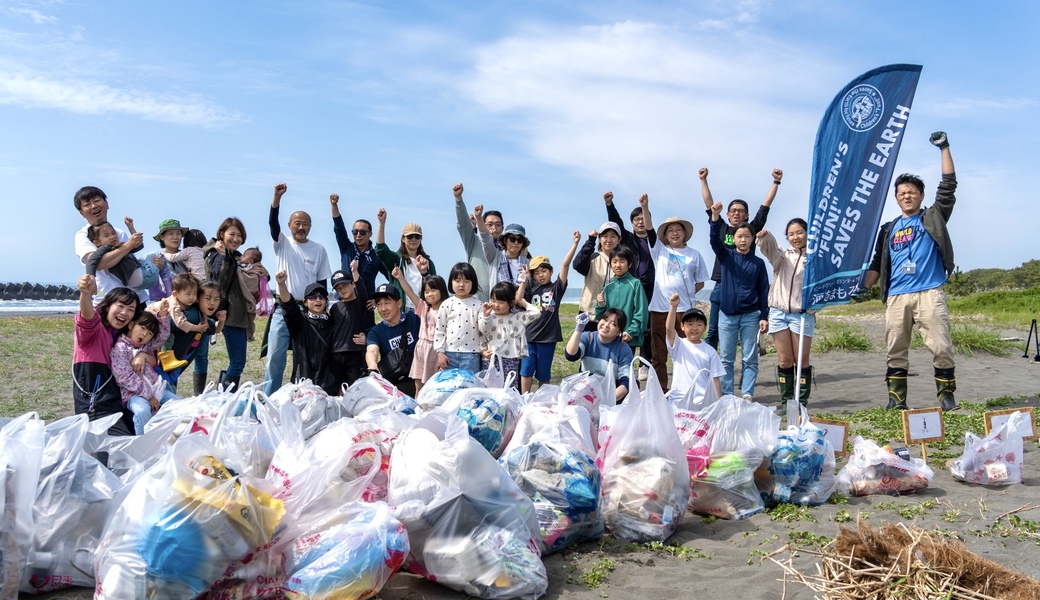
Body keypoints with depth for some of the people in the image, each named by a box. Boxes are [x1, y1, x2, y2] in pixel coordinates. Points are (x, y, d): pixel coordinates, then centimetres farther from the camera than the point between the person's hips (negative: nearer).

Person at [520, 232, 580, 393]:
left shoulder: (556, 287, 2)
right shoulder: (531, 289, 7)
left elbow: (565, 264, -5)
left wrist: (575, 243, -12)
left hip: (548, 337, -1)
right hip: (529, 336, 1)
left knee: (543, 373, 9)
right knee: (526, 370, 2)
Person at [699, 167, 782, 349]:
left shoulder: (751, 230, 6)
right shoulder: (721, 229, 9)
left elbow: (766, 205, 5)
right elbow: (708, 204, 11)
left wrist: (776, 182, 3)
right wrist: (703, 180, 11)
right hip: (721, 287, 2)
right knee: (713, 331, 5)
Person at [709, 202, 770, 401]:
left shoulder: (758, 263, 5)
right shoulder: (726, 256, 4)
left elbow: (763, 291, 5)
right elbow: (715, 240, -15)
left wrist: (764, 316, -2)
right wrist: (715, 218, -31)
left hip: (750, 315, 0)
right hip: (727, 314, 0)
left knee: (750, 359, 2)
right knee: (726, 359, 4)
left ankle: (747, 396, 7)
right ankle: (726, 396, 11)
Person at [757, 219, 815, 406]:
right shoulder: (782, 256, 12)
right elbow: (770, 249, -10)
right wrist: (764, 236, -31)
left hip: (803, 314, -2)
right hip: (779, 312, 2)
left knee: (802, 361, 1)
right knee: (784, 361, 5)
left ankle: (802, 403, 9)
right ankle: (786, 402, 12)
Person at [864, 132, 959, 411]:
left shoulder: (933, 218, 13)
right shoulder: (888, 229, 19)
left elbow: (948, 185, 4)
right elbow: (877, 264, 19)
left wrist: (944, 148, 1)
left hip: (930, 294, -3)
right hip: (896, 297, 3)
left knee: (941, 347, -8)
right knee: (896, 351, 2)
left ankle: (946, 395, 2)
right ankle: (896, 400, 7)